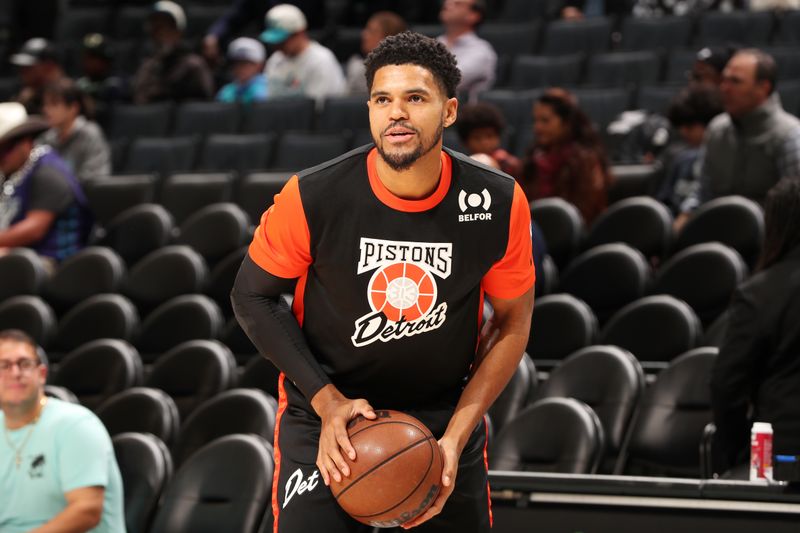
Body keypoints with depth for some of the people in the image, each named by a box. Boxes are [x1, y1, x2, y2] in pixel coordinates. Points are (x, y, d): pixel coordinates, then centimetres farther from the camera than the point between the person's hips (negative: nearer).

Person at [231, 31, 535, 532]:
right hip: (325, 414, -2)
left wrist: (455, 438, -9)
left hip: (446, 417, 2)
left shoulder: (501, 204, -13)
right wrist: (326, 400, -14)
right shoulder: (313, 196, -18)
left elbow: (513, 324, -1)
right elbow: (253, 296, -5)